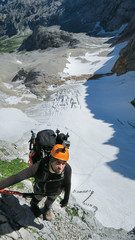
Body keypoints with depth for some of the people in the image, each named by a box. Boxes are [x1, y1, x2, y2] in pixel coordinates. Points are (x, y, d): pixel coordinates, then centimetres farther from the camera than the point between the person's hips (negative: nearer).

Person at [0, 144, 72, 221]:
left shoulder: (67, 169, -39)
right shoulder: (40, 166, -45)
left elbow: (67, 184, -18)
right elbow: (18, 177, -47)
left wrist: (66, 199, -3)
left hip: (54, 192, 1)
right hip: (39, 190, -1)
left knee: (50, 201, 33)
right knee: (37, 198, 34)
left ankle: (47, 209, 70)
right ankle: (34, 205, 70)